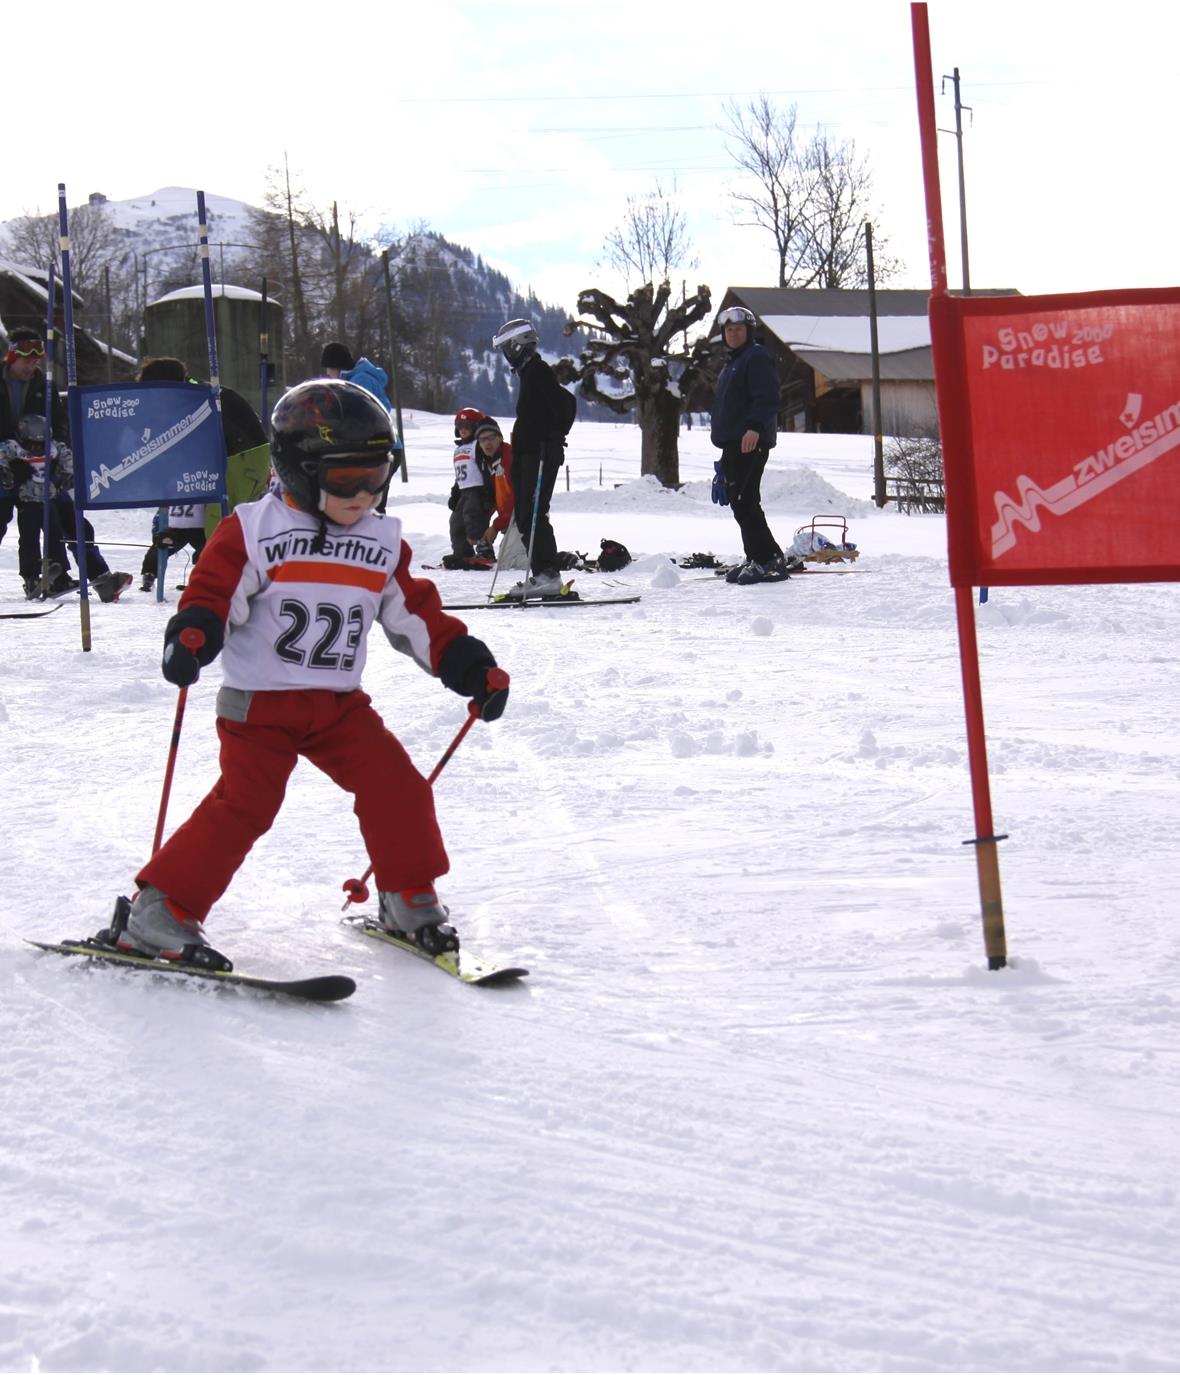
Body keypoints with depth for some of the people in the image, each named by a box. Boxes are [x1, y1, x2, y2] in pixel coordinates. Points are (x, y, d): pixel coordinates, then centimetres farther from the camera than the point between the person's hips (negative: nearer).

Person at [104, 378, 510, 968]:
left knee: (397, 787, -5)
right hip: (258, 701, -5)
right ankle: (154, 914, -7)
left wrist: (474, 668, 6)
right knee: (243, 804, -14)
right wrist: (190, 641, -31)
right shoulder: (254, 531, -7)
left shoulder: (382, 544, 8)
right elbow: (211, 595, -11)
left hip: (339, 703, 5)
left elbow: (416, 615, 13)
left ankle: (410, 902, 15)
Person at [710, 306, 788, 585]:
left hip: (750, 443, -10)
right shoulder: (732, 363, 25)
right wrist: (723, 440, 25)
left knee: (745, 502, -16)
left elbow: (767, 398, -19)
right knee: (740, 503, 10)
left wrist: (755, 427, -32)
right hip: (733, 445, 10)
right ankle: (756, 560, 14)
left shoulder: (757, 358, -7)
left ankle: (770, 561, -18)